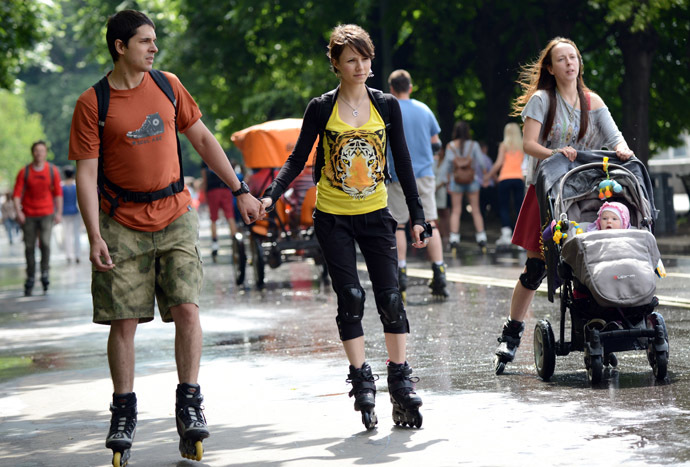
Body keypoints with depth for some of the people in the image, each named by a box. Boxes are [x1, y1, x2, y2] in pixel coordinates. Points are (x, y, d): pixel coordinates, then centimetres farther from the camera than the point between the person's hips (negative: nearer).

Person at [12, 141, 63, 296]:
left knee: (45, 243, -17)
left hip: (47, 214, 0)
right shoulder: (24, 172, -1)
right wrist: (18, 212, -14)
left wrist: (59, 213, 2)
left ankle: (45, 272, 1)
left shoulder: (52, 171, 2)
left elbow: (58, 193, 8)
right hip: (28, 215, 0)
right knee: (29, 247, 2)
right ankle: (30, 277, 14)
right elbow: (17, 194, -2)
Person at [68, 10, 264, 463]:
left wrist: (240, 191, 12)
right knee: (124, 321, -1)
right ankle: (124, 414, 12)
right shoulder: (93, 103, -5)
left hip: (175, 217, 2)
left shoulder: (168, 85, 6)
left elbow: (203, 139, 15)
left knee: (186, 309, -9)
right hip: (122, 224, -2)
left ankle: (190, 405, 1)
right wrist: (95, 236, -15)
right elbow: (86, 175, -6)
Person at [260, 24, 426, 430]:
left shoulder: (387, 106, 2)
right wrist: (271, 196, -13)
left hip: (376, 214, 2)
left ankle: (401, 381, 3)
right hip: (333, 217, -1)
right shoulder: (322, 109, -3)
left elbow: (403, 163, 6)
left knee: (390, 296, -5)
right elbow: (298, 160, 2)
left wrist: (417, 216, 4)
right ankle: (362, 381, 0)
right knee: (351, 297, -7)